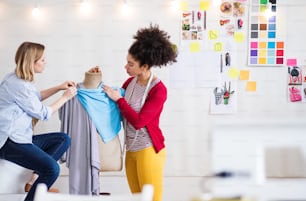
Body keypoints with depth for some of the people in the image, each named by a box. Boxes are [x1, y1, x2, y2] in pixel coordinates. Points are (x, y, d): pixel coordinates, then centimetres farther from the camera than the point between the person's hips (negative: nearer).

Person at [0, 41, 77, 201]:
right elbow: (43, 113, -8)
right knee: (52, 169, -24)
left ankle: (37, 175, 2)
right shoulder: (19, 86, -19)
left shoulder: (17, 78, 11)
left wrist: (59, 88, 21)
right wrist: (65, 97, 4)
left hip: (20, 137, 11)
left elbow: (36, 97, 31)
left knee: (63, 139, 9)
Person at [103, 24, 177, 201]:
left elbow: (138, 121, -20)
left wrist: (118, 99, -14)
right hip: (131, 150, 7)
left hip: (149, 151, -7)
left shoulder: (158, 90, -16)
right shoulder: (130, 82, 3)